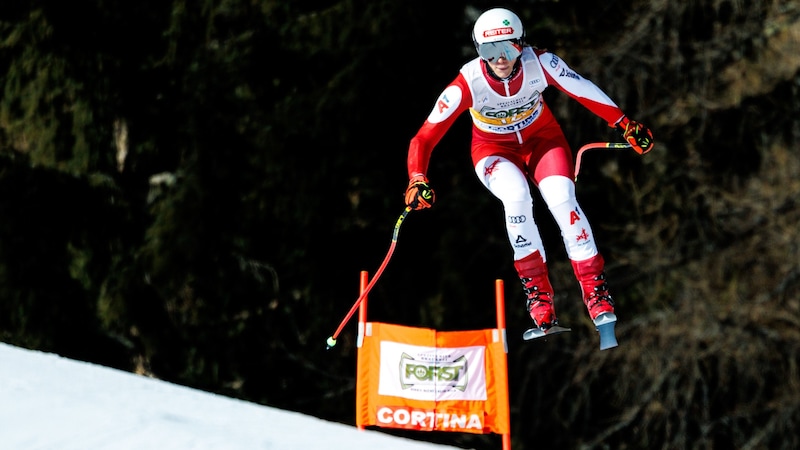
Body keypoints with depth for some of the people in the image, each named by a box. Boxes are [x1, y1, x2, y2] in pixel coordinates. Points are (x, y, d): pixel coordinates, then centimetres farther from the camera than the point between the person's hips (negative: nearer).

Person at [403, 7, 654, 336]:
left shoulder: (540, 63, -26)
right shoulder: (467, 84, -30)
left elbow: (583, 90, -10)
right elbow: (424, 138, -26)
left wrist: (626, 125, -4)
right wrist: (417, 181, -41)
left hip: (542, 139, 1)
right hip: (494, 150, -1)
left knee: (562, 200, -24)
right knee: (516, 196, -32)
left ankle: (596, 290, -12)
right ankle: (537, 290, -19)